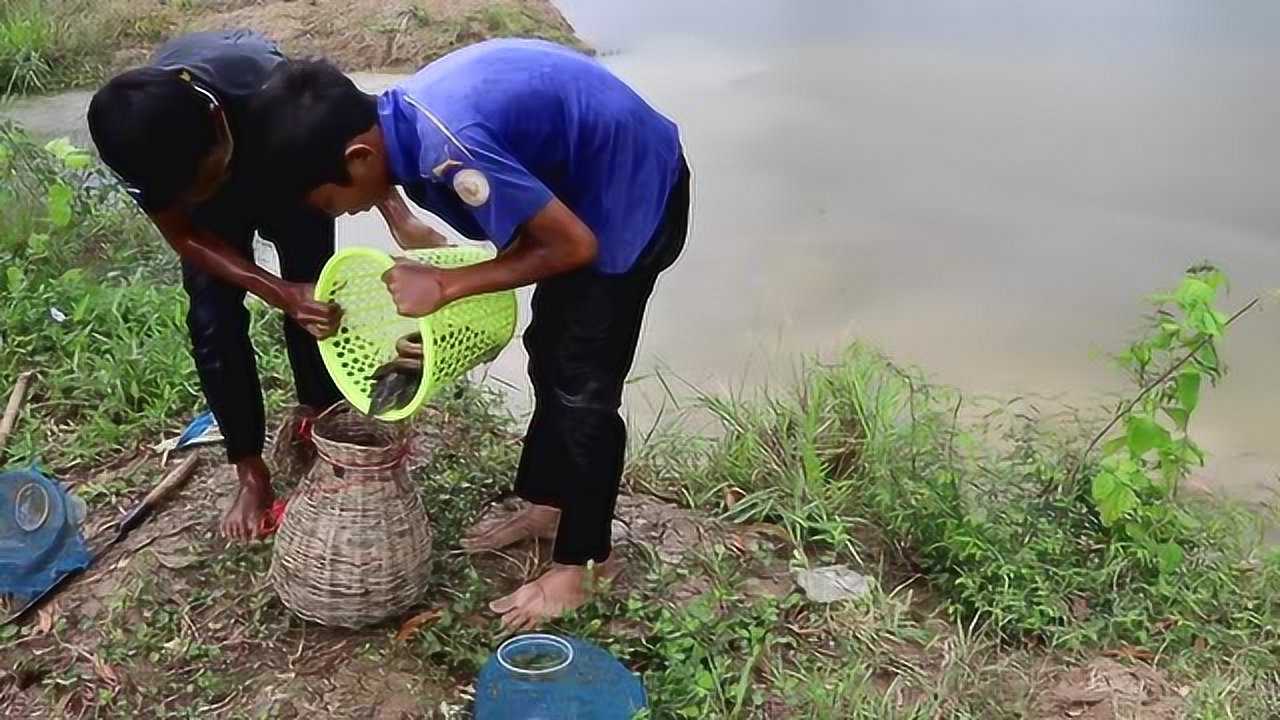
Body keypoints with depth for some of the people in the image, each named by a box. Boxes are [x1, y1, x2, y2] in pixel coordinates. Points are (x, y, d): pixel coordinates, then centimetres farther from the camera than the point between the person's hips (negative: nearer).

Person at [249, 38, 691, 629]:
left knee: (583, 385, -3)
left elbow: (573, 246, -24)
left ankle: (584, 560, 14)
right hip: (588, 180, 9)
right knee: (550, 355, 17)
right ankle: (547, 504, 35)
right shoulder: (409, 114, -5)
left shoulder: (451, 147, -33)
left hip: (634, 192, -9)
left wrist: (446, 286, -20)